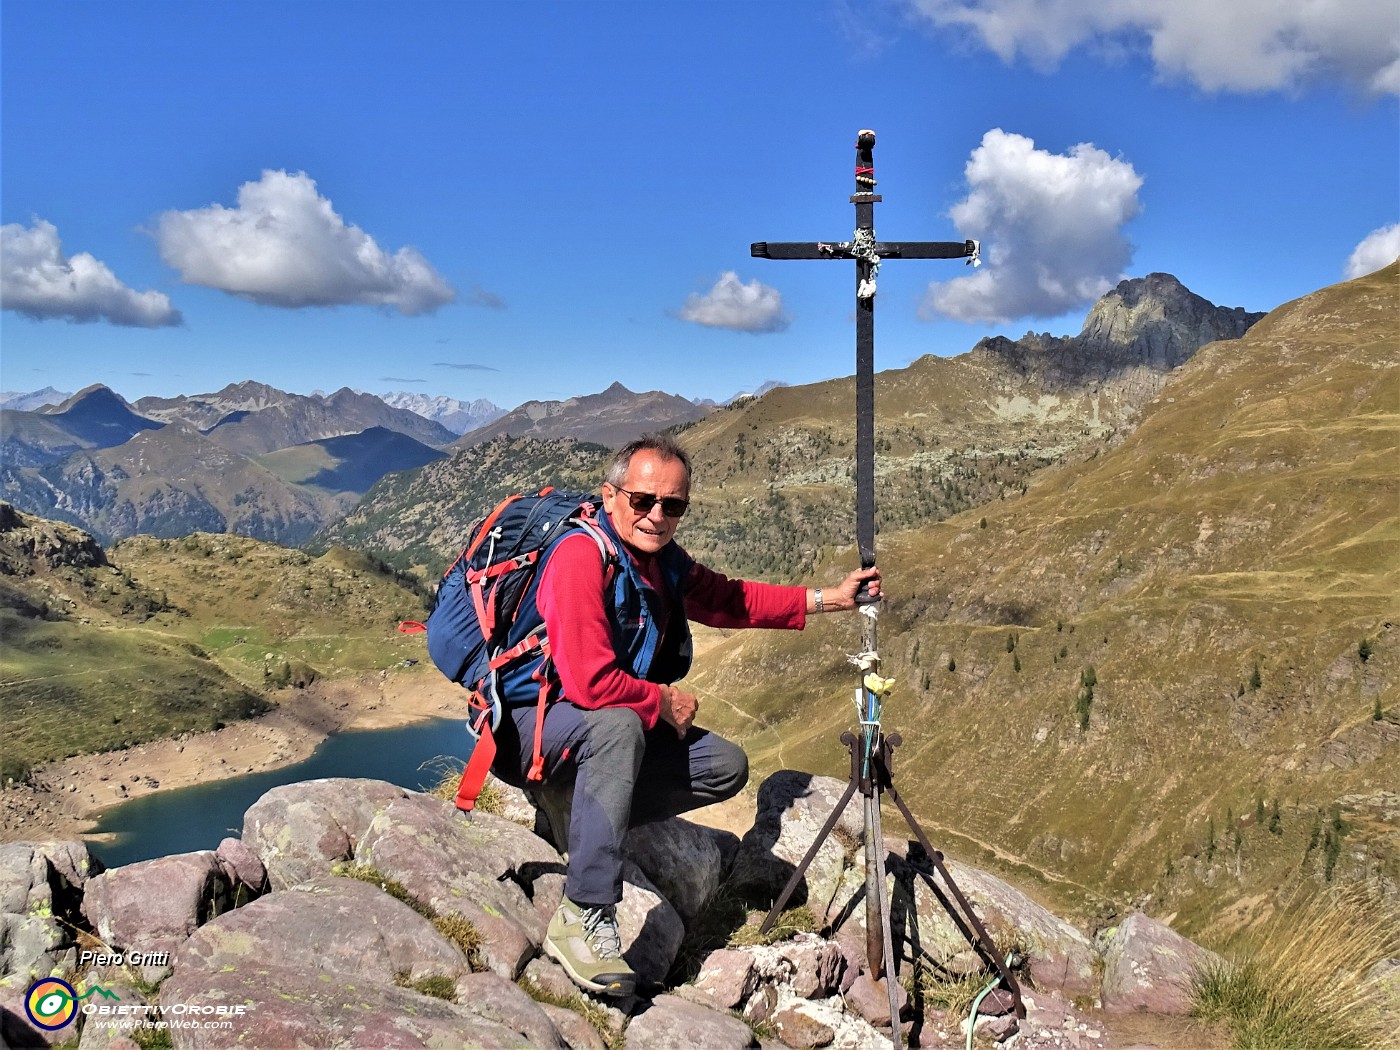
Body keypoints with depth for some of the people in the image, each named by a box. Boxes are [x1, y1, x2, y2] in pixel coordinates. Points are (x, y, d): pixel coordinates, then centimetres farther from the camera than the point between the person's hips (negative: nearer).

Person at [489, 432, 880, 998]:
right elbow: (589, 683, -32)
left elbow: (728, 598, 16)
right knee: (619, 726, -39)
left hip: (611, 726, 9)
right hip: (527, 722, -8)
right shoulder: (581, 554, -26)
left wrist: (827, 598, 8)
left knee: (726, 766, 2)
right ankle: (582, 918, -34)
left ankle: (571, 808, 3)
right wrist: (665, 703, -16)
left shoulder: (664, 560, 2)